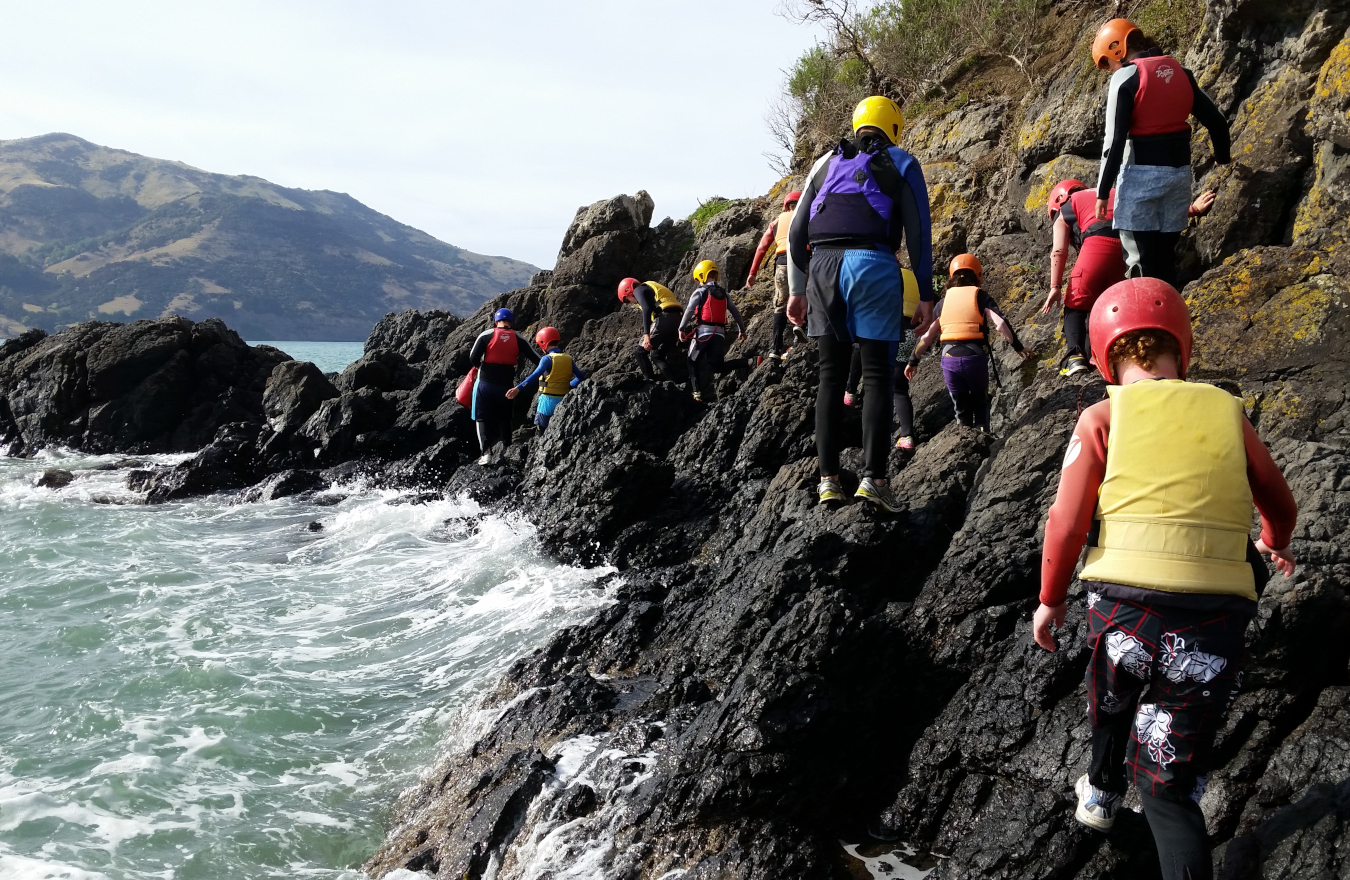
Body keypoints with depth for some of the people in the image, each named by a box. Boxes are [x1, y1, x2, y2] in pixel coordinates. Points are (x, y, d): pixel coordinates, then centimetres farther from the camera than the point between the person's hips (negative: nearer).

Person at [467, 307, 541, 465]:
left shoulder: (486, 335, -5)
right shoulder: (518, 339, 0)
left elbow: (473, 359, -7)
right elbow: (536, 358, -1)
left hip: (486, 383, -2)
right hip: (506, 385, 2)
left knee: (483, 418, 5)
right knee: (505, 419, 19)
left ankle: (486, 452, -9)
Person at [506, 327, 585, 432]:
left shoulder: (547, 358, -12)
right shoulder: (568, 358, 5)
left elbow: (535, 375, -26)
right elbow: (581, 376, 9)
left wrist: (518, 388, -33)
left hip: (548, 401, -6)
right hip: (563, 401, 6)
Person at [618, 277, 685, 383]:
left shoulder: (639, 290, 6)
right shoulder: (651, 288, 33)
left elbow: (647, 310, -13)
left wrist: (646, 334, -22)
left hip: (664, 318, -9)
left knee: (639, 352, 1)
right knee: (657, 355, 17)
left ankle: (652, 382, -2)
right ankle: (676, 381, 9)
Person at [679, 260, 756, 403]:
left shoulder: (700, 292, -1)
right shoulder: (724, 294, 15)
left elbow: (689, 311, -7)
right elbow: (736, 313, 18)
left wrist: (681, 329, -3)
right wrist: (741, 330, 28)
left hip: (703, 332, -5)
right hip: (720, 334, 5)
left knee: (694, 363, 8)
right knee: (717, 365, 5)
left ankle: (699, 393, 1)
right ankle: (750, 361, -12)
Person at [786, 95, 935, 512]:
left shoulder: (826, 163, 22)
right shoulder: (901, 165, 13)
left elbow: (796, 232, 18)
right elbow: (918, 232, 4)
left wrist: (797, 289, 20)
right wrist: (925, 294, 5)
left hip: (822, 265, 3)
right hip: (873, 263, -3)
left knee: (830, 375, 6)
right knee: (877, 375, -2)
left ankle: (828, 478, 3)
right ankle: (873, 477, -10)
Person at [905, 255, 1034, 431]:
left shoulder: (944, 302, 14)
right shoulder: (981, 297, 6)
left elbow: (927, 335, 15)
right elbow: (1001, 323, -7)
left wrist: (913, 361, 23)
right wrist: (1018, 347, 0)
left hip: (949, 359, 2)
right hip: (975, 357, -2)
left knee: (961, 407, 17)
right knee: (980, 402, 18)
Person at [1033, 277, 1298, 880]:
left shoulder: (1103, 417, 1)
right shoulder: (1226, 411, 8)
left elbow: (1067, 522, -4)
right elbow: (1280, 505, 21)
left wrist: (1050, 599, 11)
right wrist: (1275, 543, 43)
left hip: (1124, 604, 0)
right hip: (1215, 621, 1)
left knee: (1113, 700, 34)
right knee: (1170, 784, 9)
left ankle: (1102, 792, 57)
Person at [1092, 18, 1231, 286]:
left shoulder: (1125, 77, -9)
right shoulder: (1180, 72, 10)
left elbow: (1115, 141, -15)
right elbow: (1215, 120, 13)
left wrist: (1102, 191, -10)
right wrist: (1222, 156, 32)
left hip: (1142, 173, -7)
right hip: (1179, 172, 7)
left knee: (1140, 260, -3)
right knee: (1166, 257, 14)